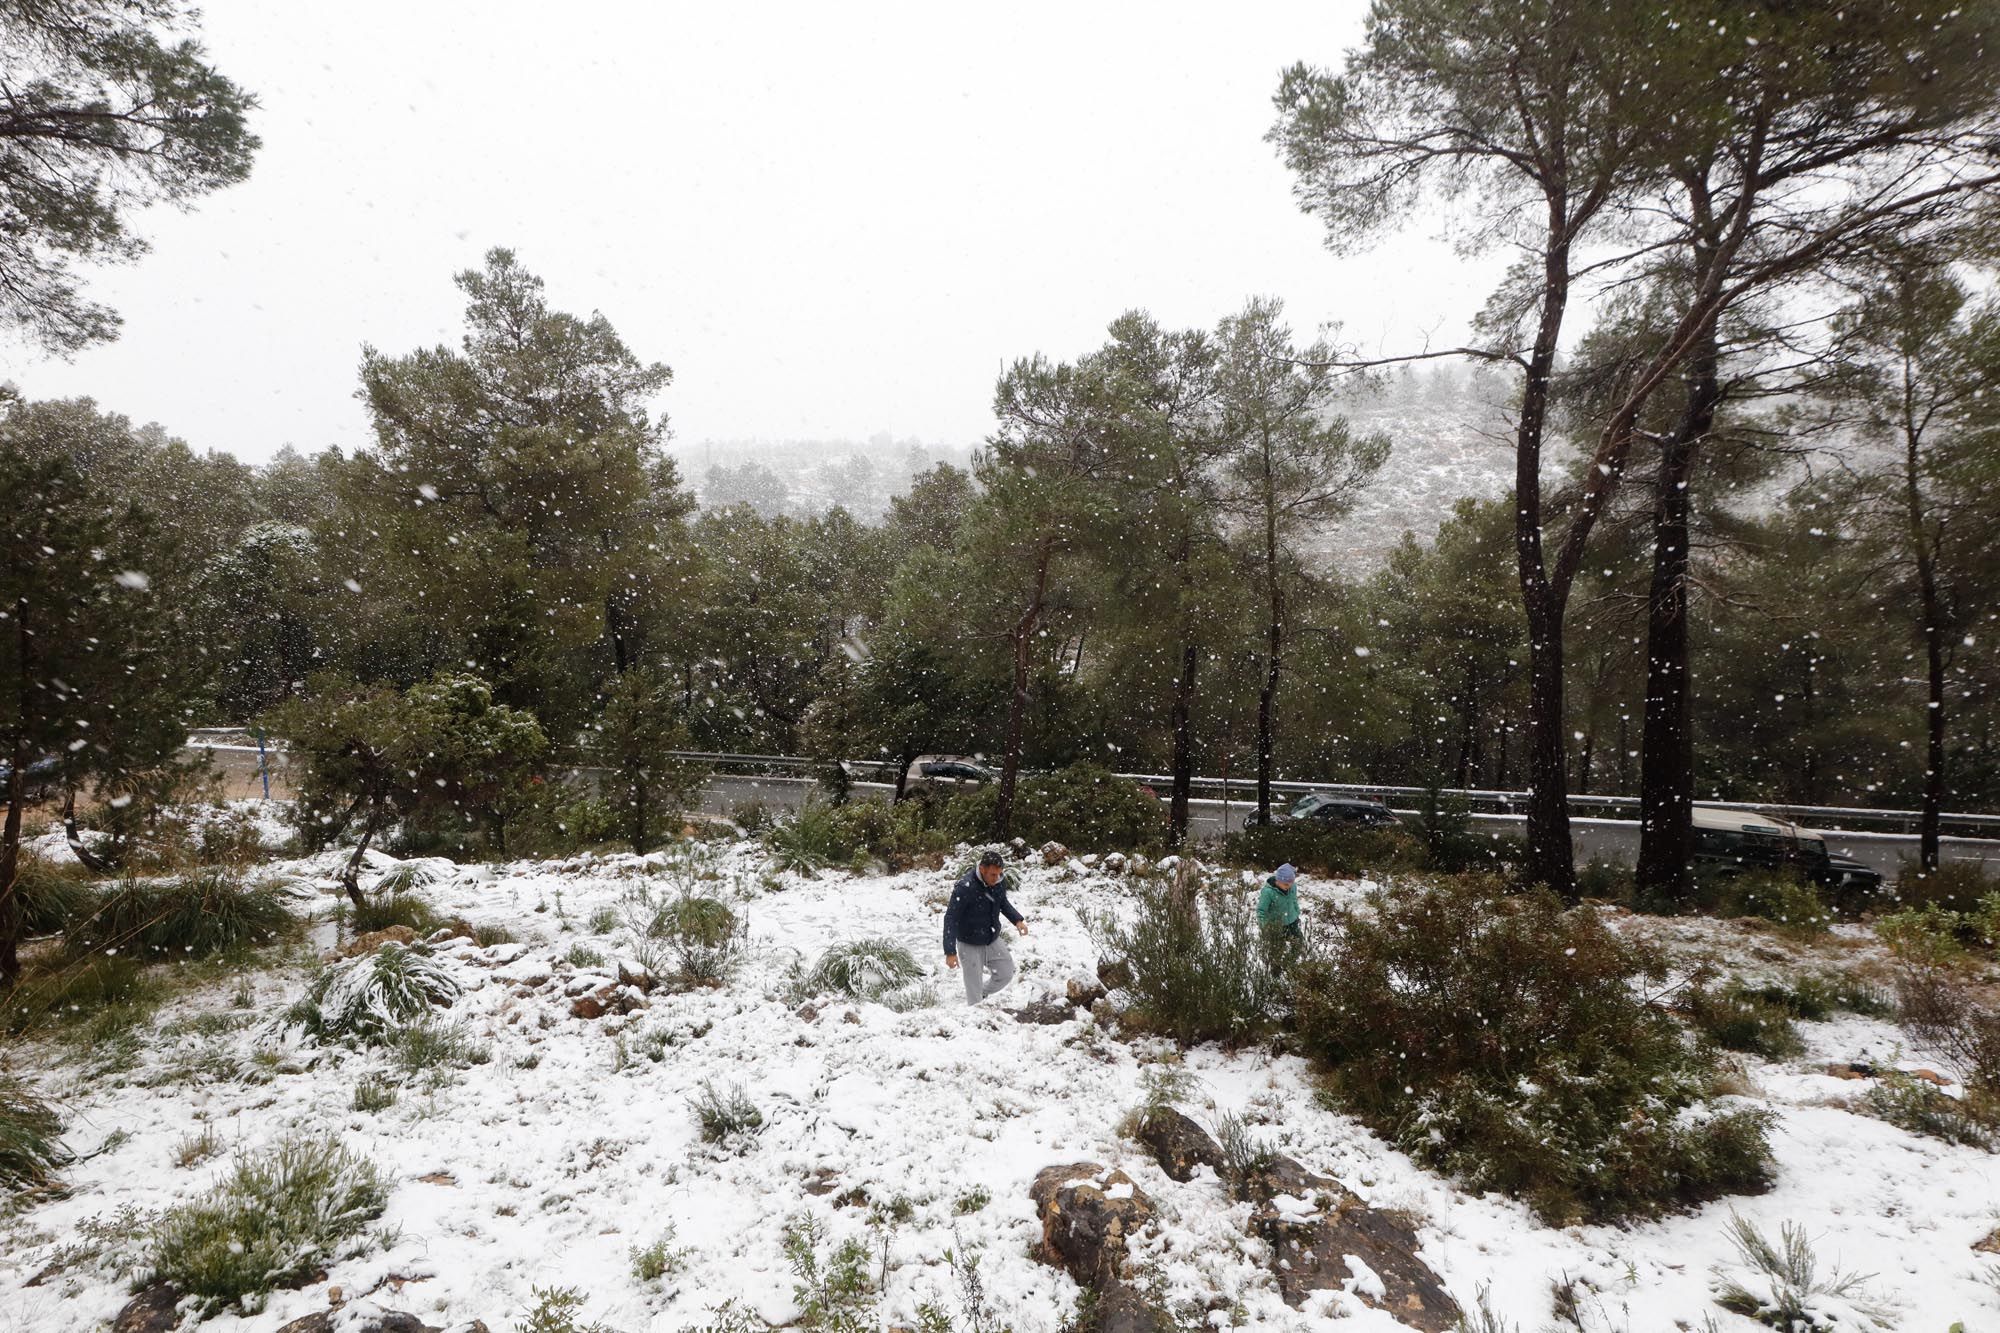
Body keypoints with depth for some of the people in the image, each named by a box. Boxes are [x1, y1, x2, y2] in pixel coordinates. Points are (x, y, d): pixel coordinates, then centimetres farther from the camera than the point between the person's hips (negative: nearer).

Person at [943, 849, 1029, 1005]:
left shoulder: (1000, 881, -12)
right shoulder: (964, 887, -30)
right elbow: (951, 919, -25)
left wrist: (1017, 920, -6)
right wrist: (950, 951, -27)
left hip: (993, 941, 6)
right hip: (970, 945, -6)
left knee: (1006, 974, 18)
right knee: (974, 993, 3)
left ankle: (983, 994, 42)